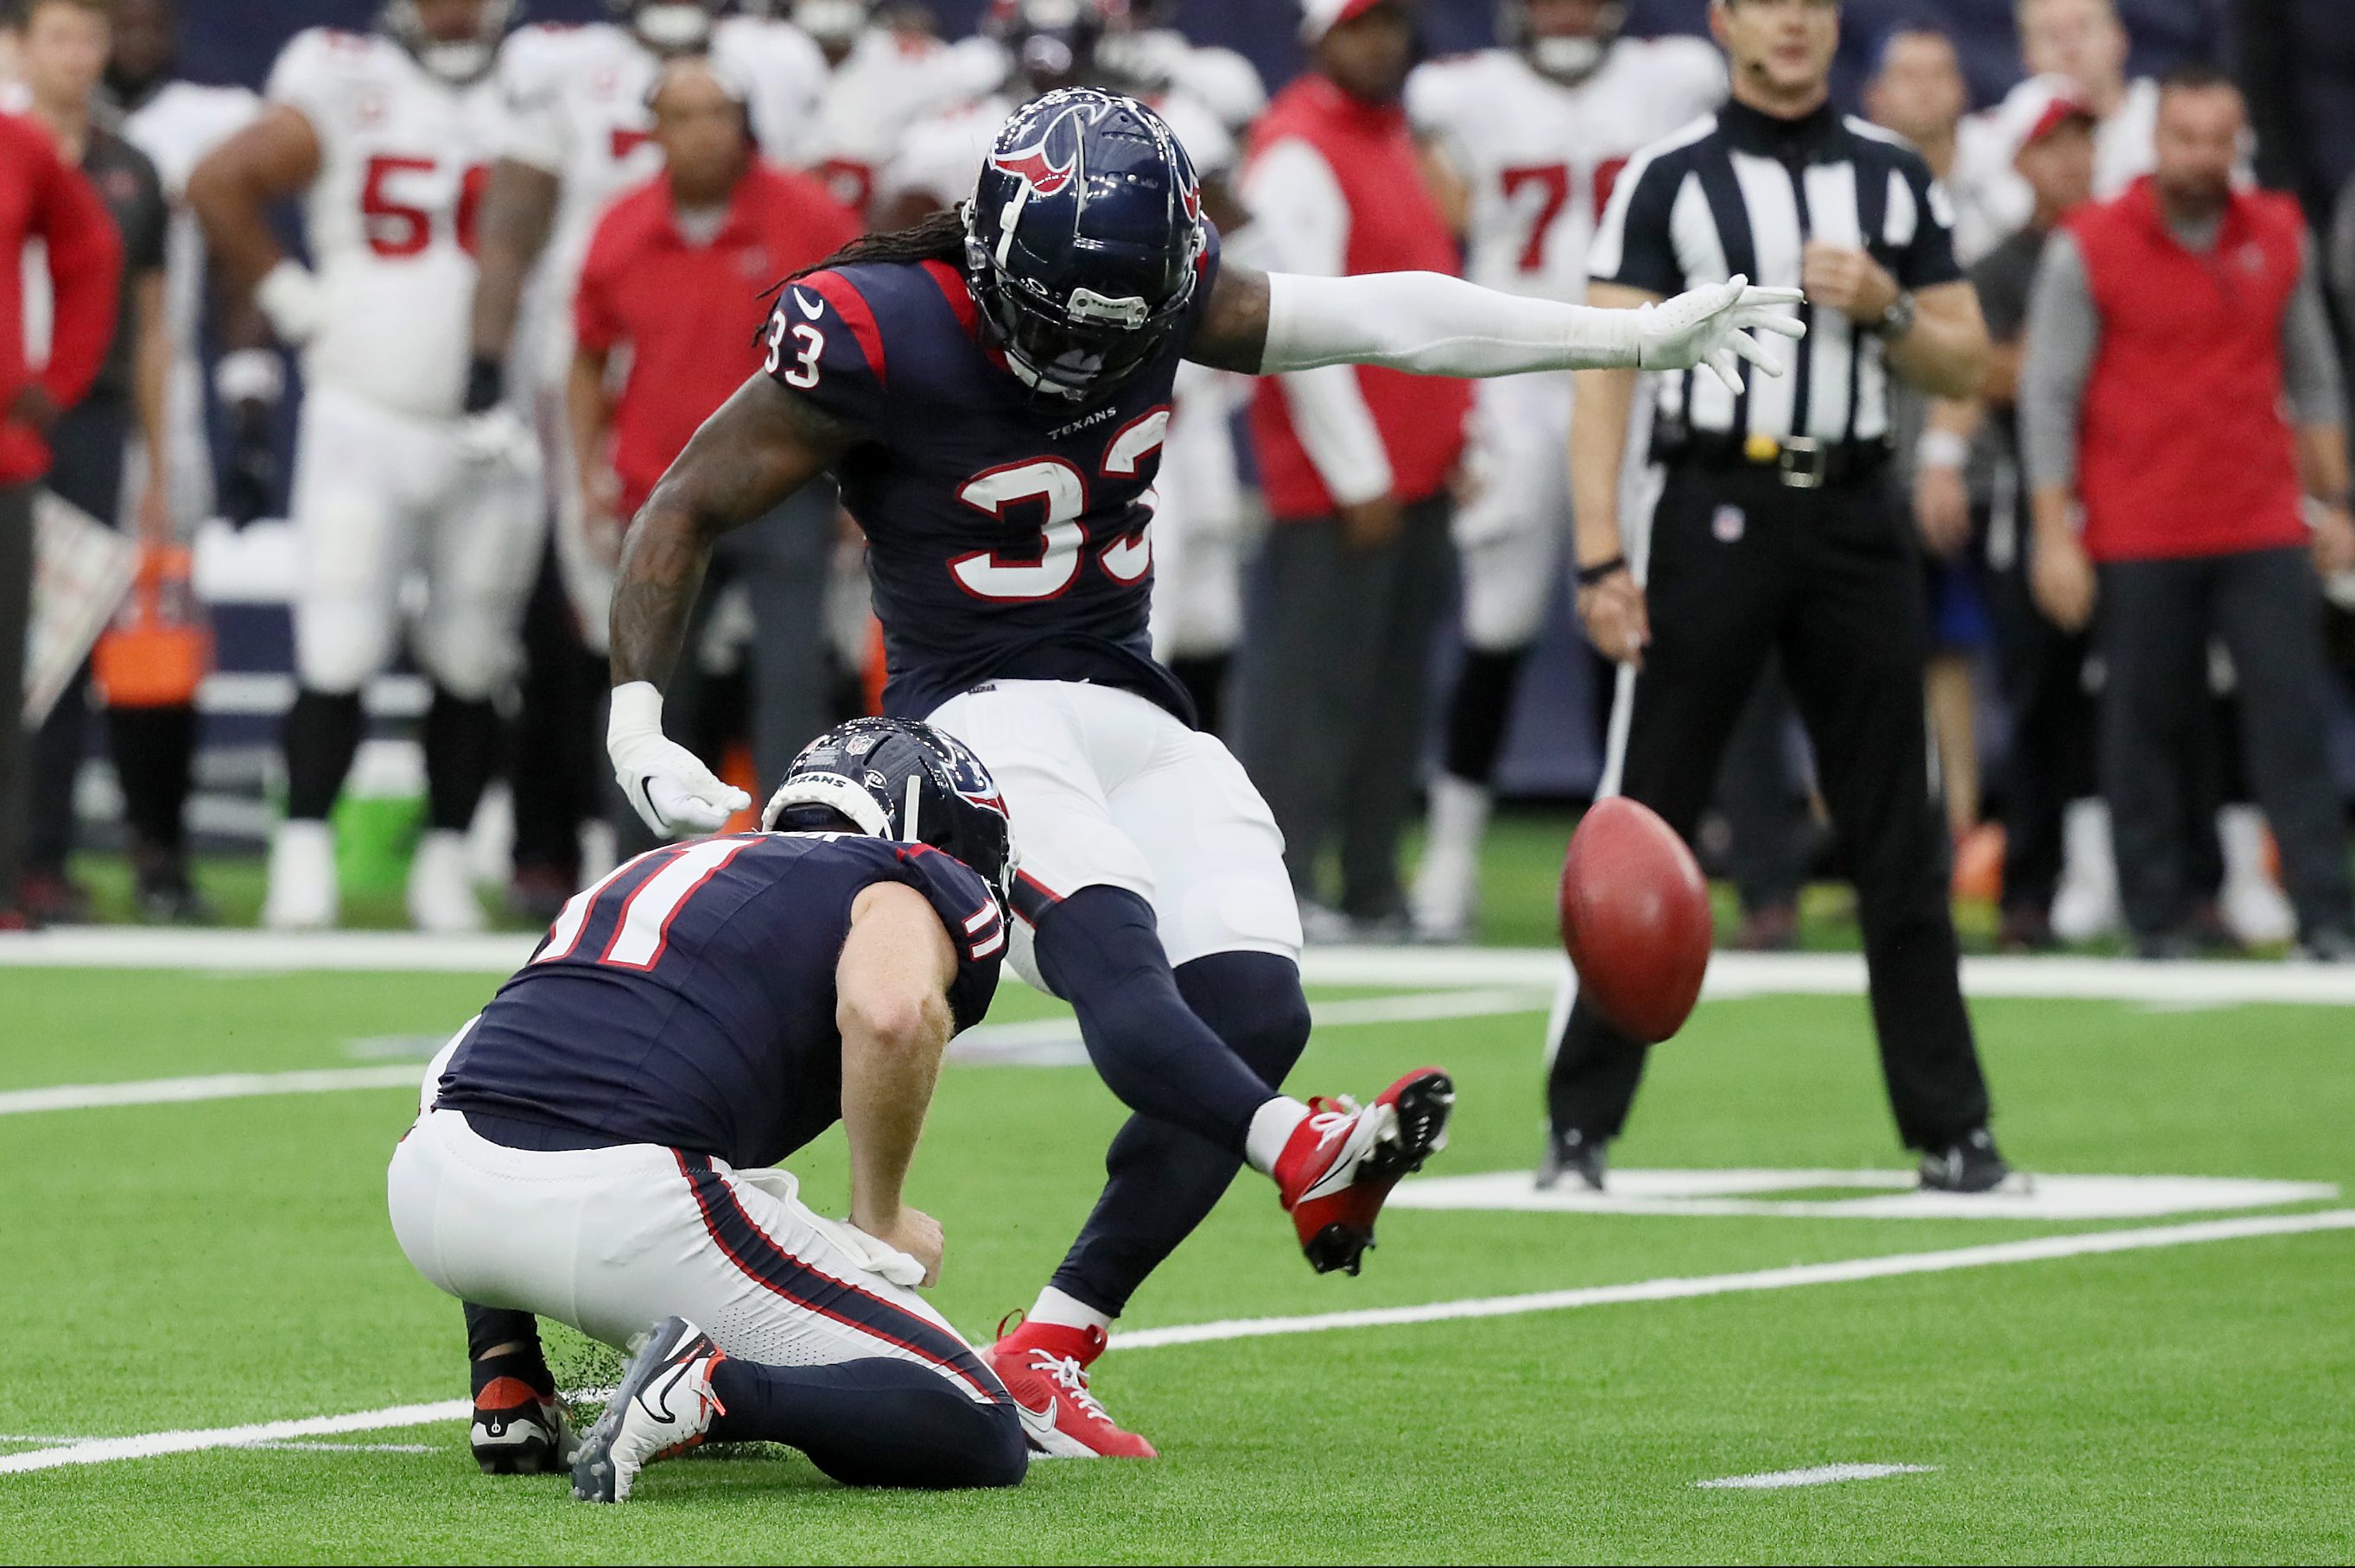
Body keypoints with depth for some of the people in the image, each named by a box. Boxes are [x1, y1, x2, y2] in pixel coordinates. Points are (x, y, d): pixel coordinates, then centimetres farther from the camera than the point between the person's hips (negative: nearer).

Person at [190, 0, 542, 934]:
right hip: (365, 423, -2)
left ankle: (444, 861, 16)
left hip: (493, 433, 2)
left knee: (472, 664, 5)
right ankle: (303, 858, -2)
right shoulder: (350, 86, -4)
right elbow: (220, 184, -1)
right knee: (337, 654, -8)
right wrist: (291, 301, -1)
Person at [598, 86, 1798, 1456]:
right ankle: (1303, 1154, -59)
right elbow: (689, 511, -8)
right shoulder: (883, 337, -17)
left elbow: (1386, 321, 5)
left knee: (1254, 1008, -11)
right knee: (1109, 947, -32)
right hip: (978, 713, -6)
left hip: (1132, 706, 6)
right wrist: (637, 727, -15)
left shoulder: (1163, 281, -2)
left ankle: (1049, 1354, -9)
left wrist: (1642, 337, 5)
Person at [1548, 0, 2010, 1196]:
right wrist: (1601, 557, -13)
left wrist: (1885, 308, -8)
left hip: (1855, 522, 3)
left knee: (1898, 839, 5)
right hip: (1716, 507, -3)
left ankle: (1950, 1129, 9)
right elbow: (1606, 370, -4)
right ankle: (1579, 1126, 2)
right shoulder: (1669, 178, 1)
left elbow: (1963, 368, 13)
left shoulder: (1895, 179, 11)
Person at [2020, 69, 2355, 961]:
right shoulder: (2088, 249, -2)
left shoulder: (2280, 238, 8)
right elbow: (2048, 395, -2)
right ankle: (2157, 921, 8)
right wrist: (2054, 535, -5)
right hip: (2138, 541, -2)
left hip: (2265, 531, 2)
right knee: (2148, 728, 1)